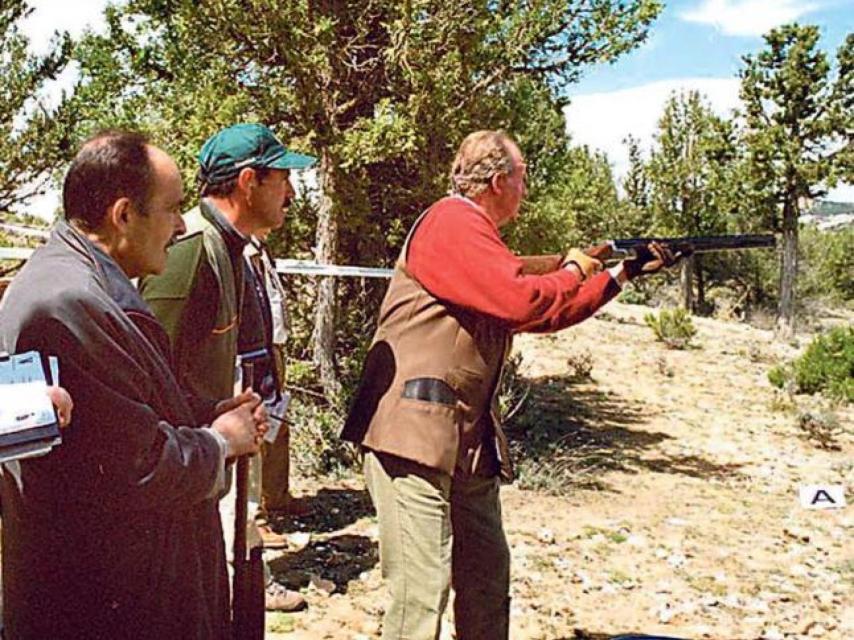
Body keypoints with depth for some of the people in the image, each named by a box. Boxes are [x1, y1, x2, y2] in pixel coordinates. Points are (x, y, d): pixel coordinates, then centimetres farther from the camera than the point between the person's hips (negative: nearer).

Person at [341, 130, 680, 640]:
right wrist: (572, 271, -1)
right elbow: (523, 301, -21)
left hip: (469, 440, 10)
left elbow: (547, 314, 23)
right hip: (417, 430, -10)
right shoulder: (453, 222, -10)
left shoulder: (479, 236, 20)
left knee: (488, 579, 16)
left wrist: (623, 274, 22)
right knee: (423, 588, -8)